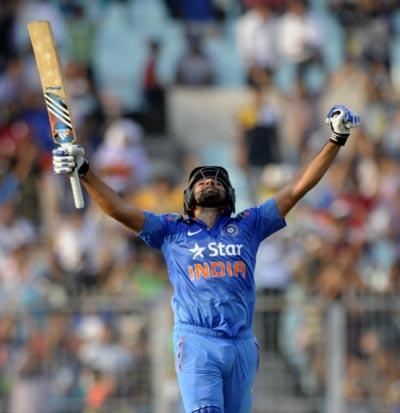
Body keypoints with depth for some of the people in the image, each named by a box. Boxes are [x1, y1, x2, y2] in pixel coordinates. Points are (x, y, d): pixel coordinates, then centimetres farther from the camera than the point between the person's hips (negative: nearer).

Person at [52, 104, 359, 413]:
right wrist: (84, 172, -5)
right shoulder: (172, 230, 15)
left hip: (242, 346, 3)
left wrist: (336, 142, 9)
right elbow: (119, 209, 8)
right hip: (197, 343, -3)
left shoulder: (247, 226, 18)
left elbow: (296, 189, 14)